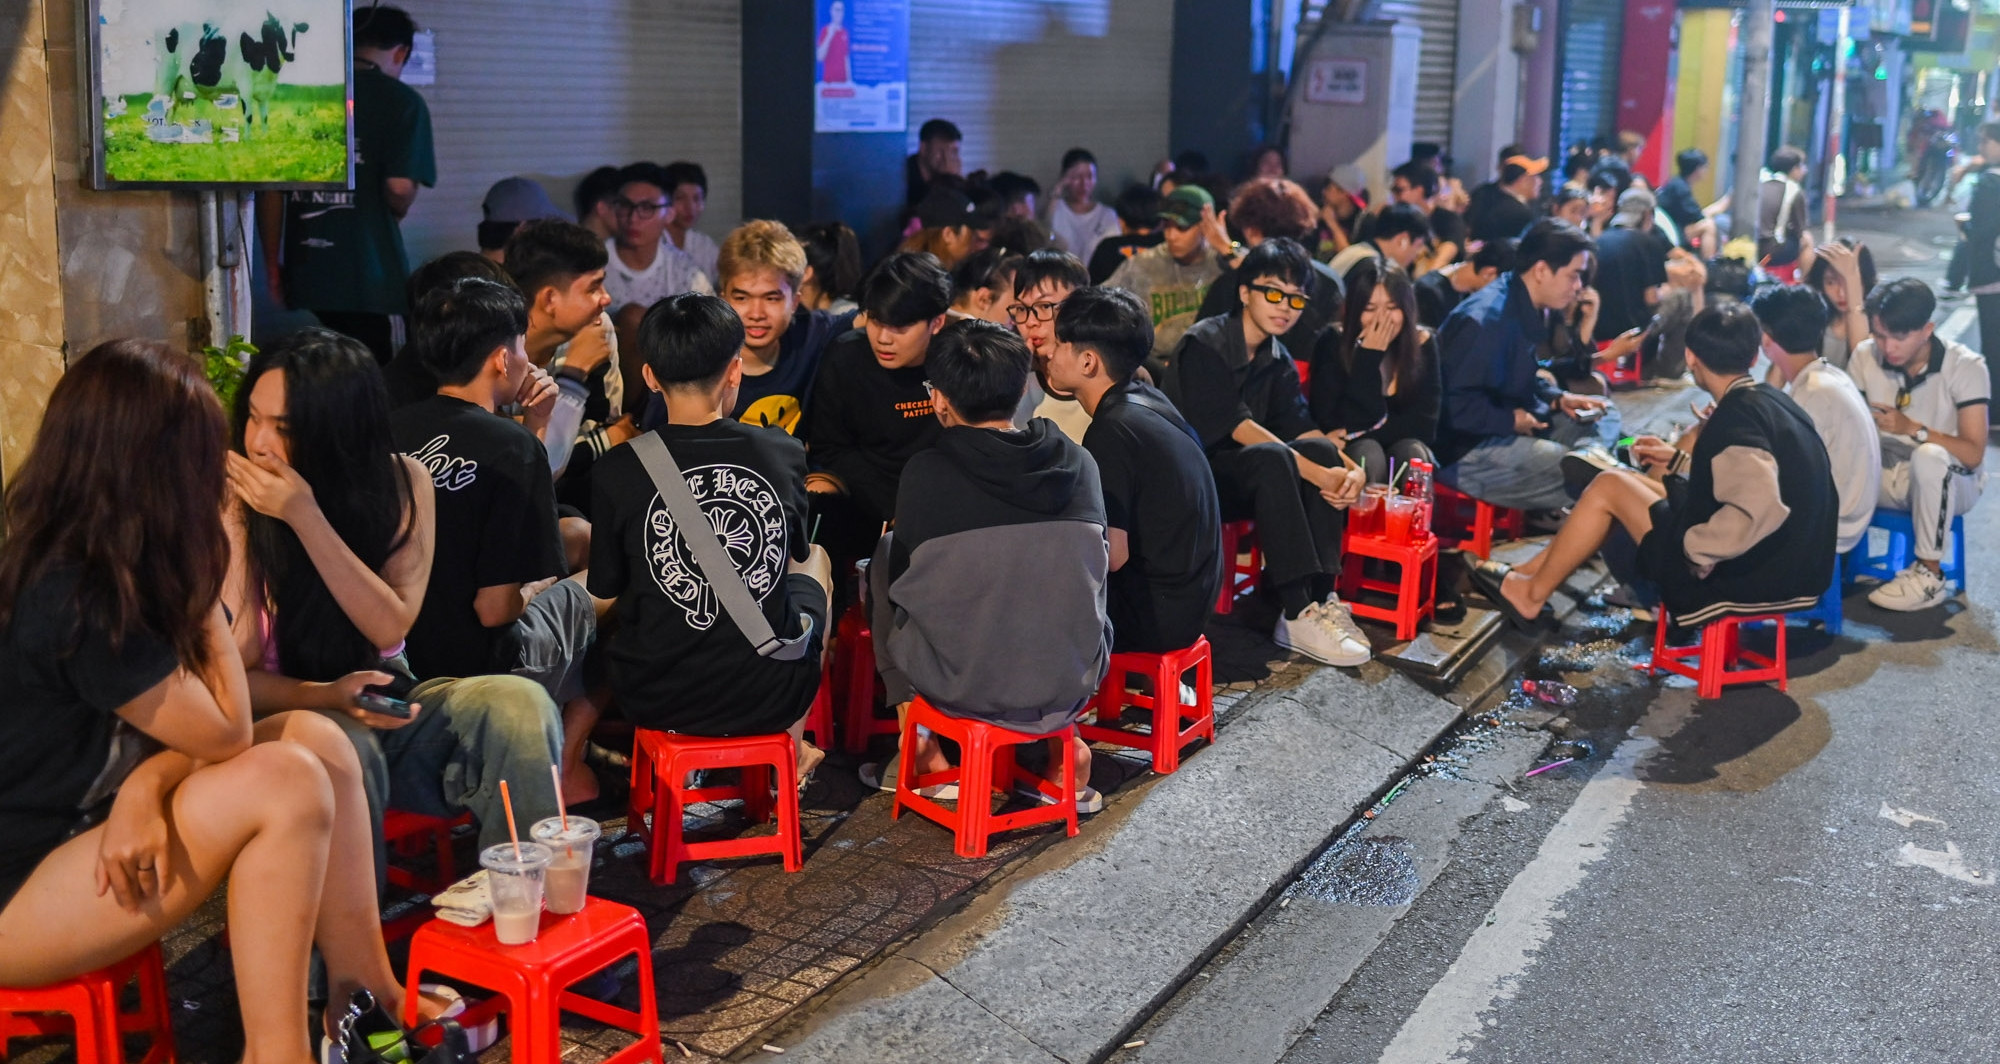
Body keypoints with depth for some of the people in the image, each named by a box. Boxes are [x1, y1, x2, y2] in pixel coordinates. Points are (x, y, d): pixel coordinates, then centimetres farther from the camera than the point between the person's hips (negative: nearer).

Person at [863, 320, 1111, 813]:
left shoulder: (925, 471, -12)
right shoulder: (1078, 463, -3)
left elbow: (904, 582, 0)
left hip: (961, 686, -3)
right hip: (1072, 683, 3)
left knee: (885, 556, 22)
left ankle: (925, 749, 27)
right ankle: (1064, 739, 26)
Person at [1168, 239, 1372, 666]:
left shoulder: (1278, 360, 10)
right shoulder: (1204, 345, -14)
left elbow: (1301, 426, 1)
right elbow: (1236, 426, -23)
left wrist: (1351, 468, -19)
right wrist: (1316, 474, -28)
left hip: (1243, 480, 7)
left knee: (1322, 451, -16)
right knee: (1271, 457, -33)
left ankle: (1320, 599, -22)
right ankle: (1297, 615, -37)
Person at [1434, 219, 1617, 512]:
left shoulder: (1527, 311, 8)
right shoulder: (1487, 320, -23)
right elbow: (1456, 405, -28)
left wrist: (1559, 399, 7)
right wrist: (1512, 420, -16)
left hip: (1510, 424, 11)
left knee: (1605, 414, 13)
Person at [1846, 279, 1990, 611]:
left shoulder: (1966, 367, -16)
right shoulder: (1866, 356, -7)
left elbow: (1973, 454, -20)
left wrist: (1912, 429, -33)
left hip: (1948, 482, -3)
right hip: (1888, 475, 3)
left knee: (1929, 455, -38)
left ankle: (1929, 575, -24)